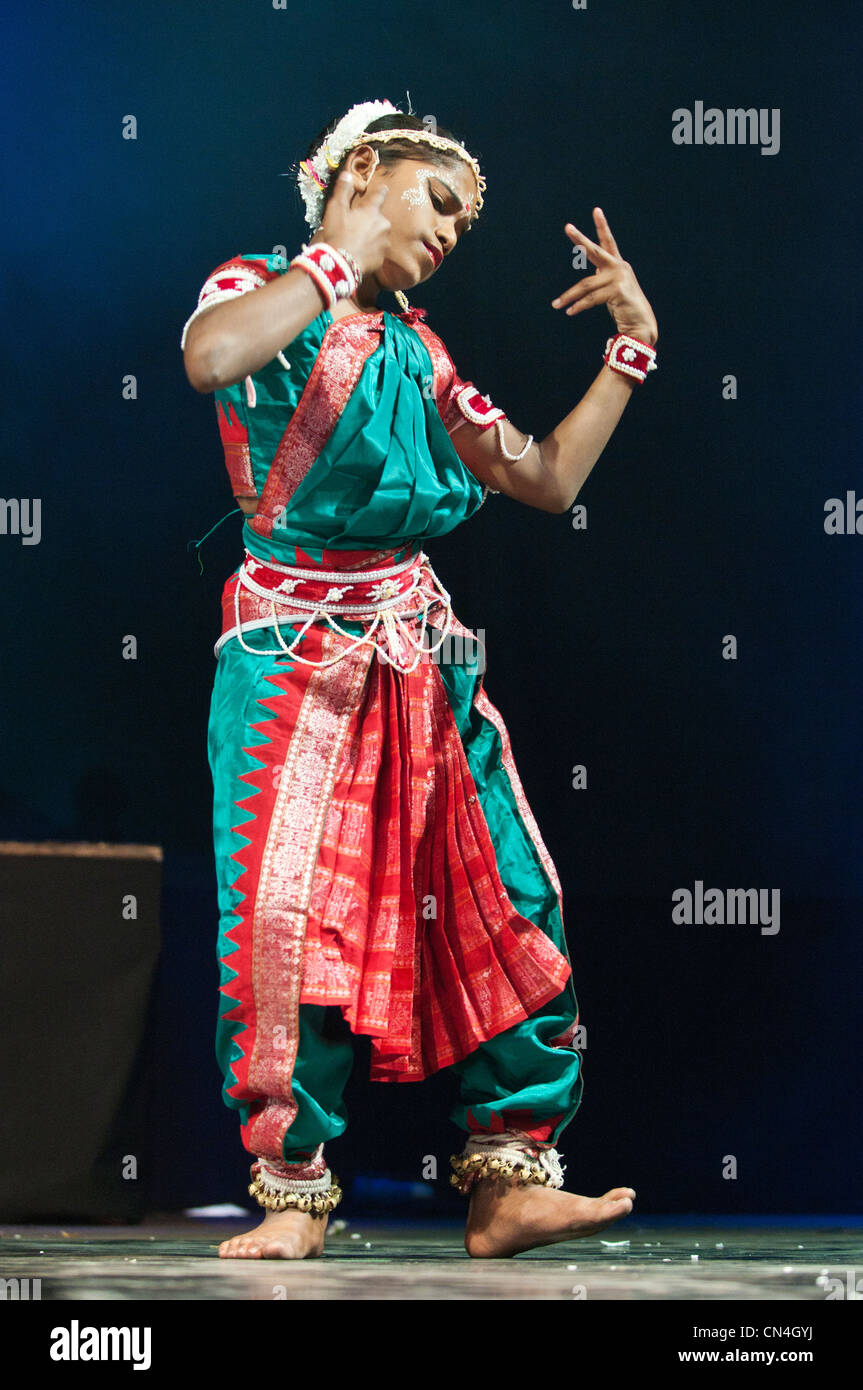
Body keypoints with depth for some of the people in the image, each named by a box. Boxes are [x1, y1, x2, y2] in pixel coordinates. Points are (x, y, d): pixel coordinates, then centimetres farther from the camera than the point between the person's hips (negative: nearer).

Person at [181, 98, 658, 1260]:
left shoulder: (415, 350, 18)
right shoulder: (261, 289, 0)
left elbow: (547, 480, 19)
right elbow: (209, 359, -27)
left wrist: (632, 345, 16)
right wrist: (340, 260, -17)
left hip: (422, 658, 6)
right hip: (294, 650, -6)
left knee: (509, 908, -2)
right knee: (286, 911, -14)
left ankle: (509, 1179, 2)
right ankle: (295, 1192, -5)